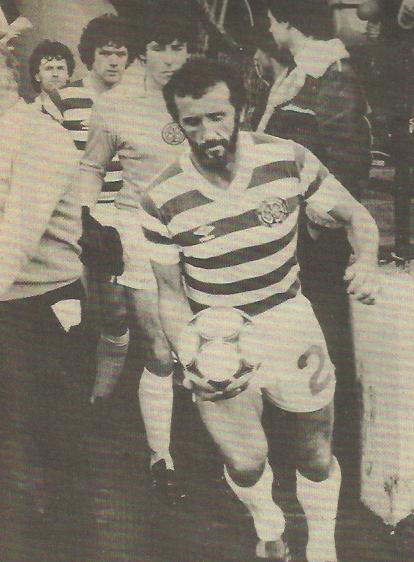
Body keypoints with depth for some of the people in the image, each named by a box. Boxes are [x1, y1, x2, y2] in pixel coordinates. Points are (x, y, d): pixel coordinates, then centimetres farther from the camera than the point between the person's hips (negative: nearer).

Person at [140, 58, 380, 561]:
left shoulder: (287, 160, -12)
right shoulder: (164, 200, -13)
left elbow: (355, 215, 1)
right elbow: (170, 294, -3)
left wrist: (367, 261, -21)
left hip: (287, 317, 1)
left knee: (316, 456, 8)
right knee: (245, 464, -7)